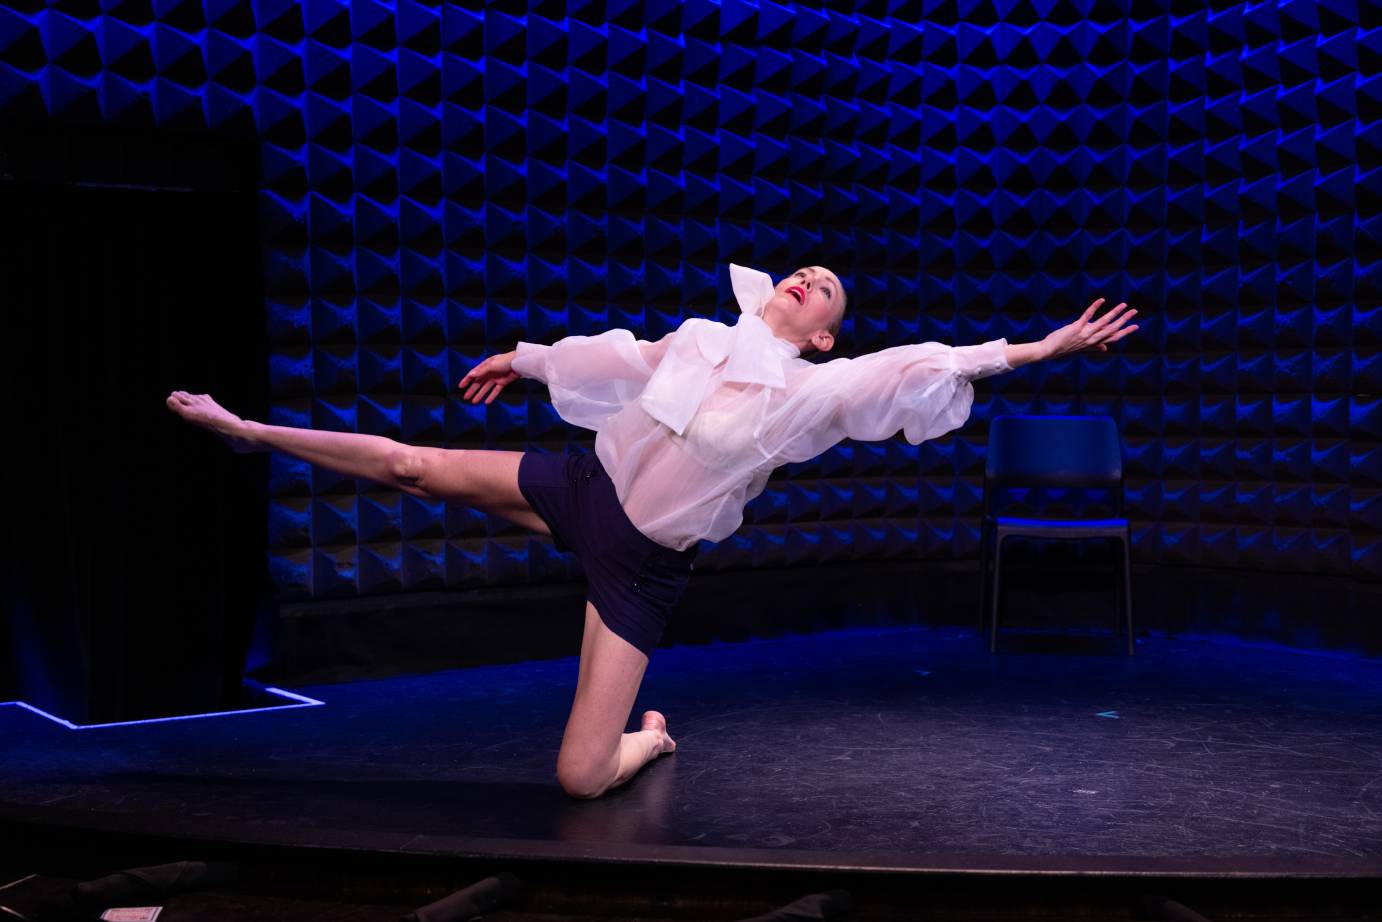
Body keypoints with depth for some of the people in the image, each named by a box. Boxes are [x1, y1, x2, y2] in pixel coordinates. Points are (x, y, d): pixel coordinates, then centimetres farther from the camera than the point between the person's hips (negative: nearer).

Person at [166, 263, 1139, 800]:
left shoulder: (820, 390, -9)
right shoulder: (700, 338, 4)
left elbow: (922, 367, -17)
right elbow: (618, 358, 19)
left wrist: (1034, 348, -25)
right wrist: (524, 360, 31)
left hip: (641, 569, -4)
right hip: (579, 489, 4)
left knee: (580, 778, -11)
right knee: (411, 465, 0)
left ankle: (650, 736, 24)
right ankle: (249, 430, 20)